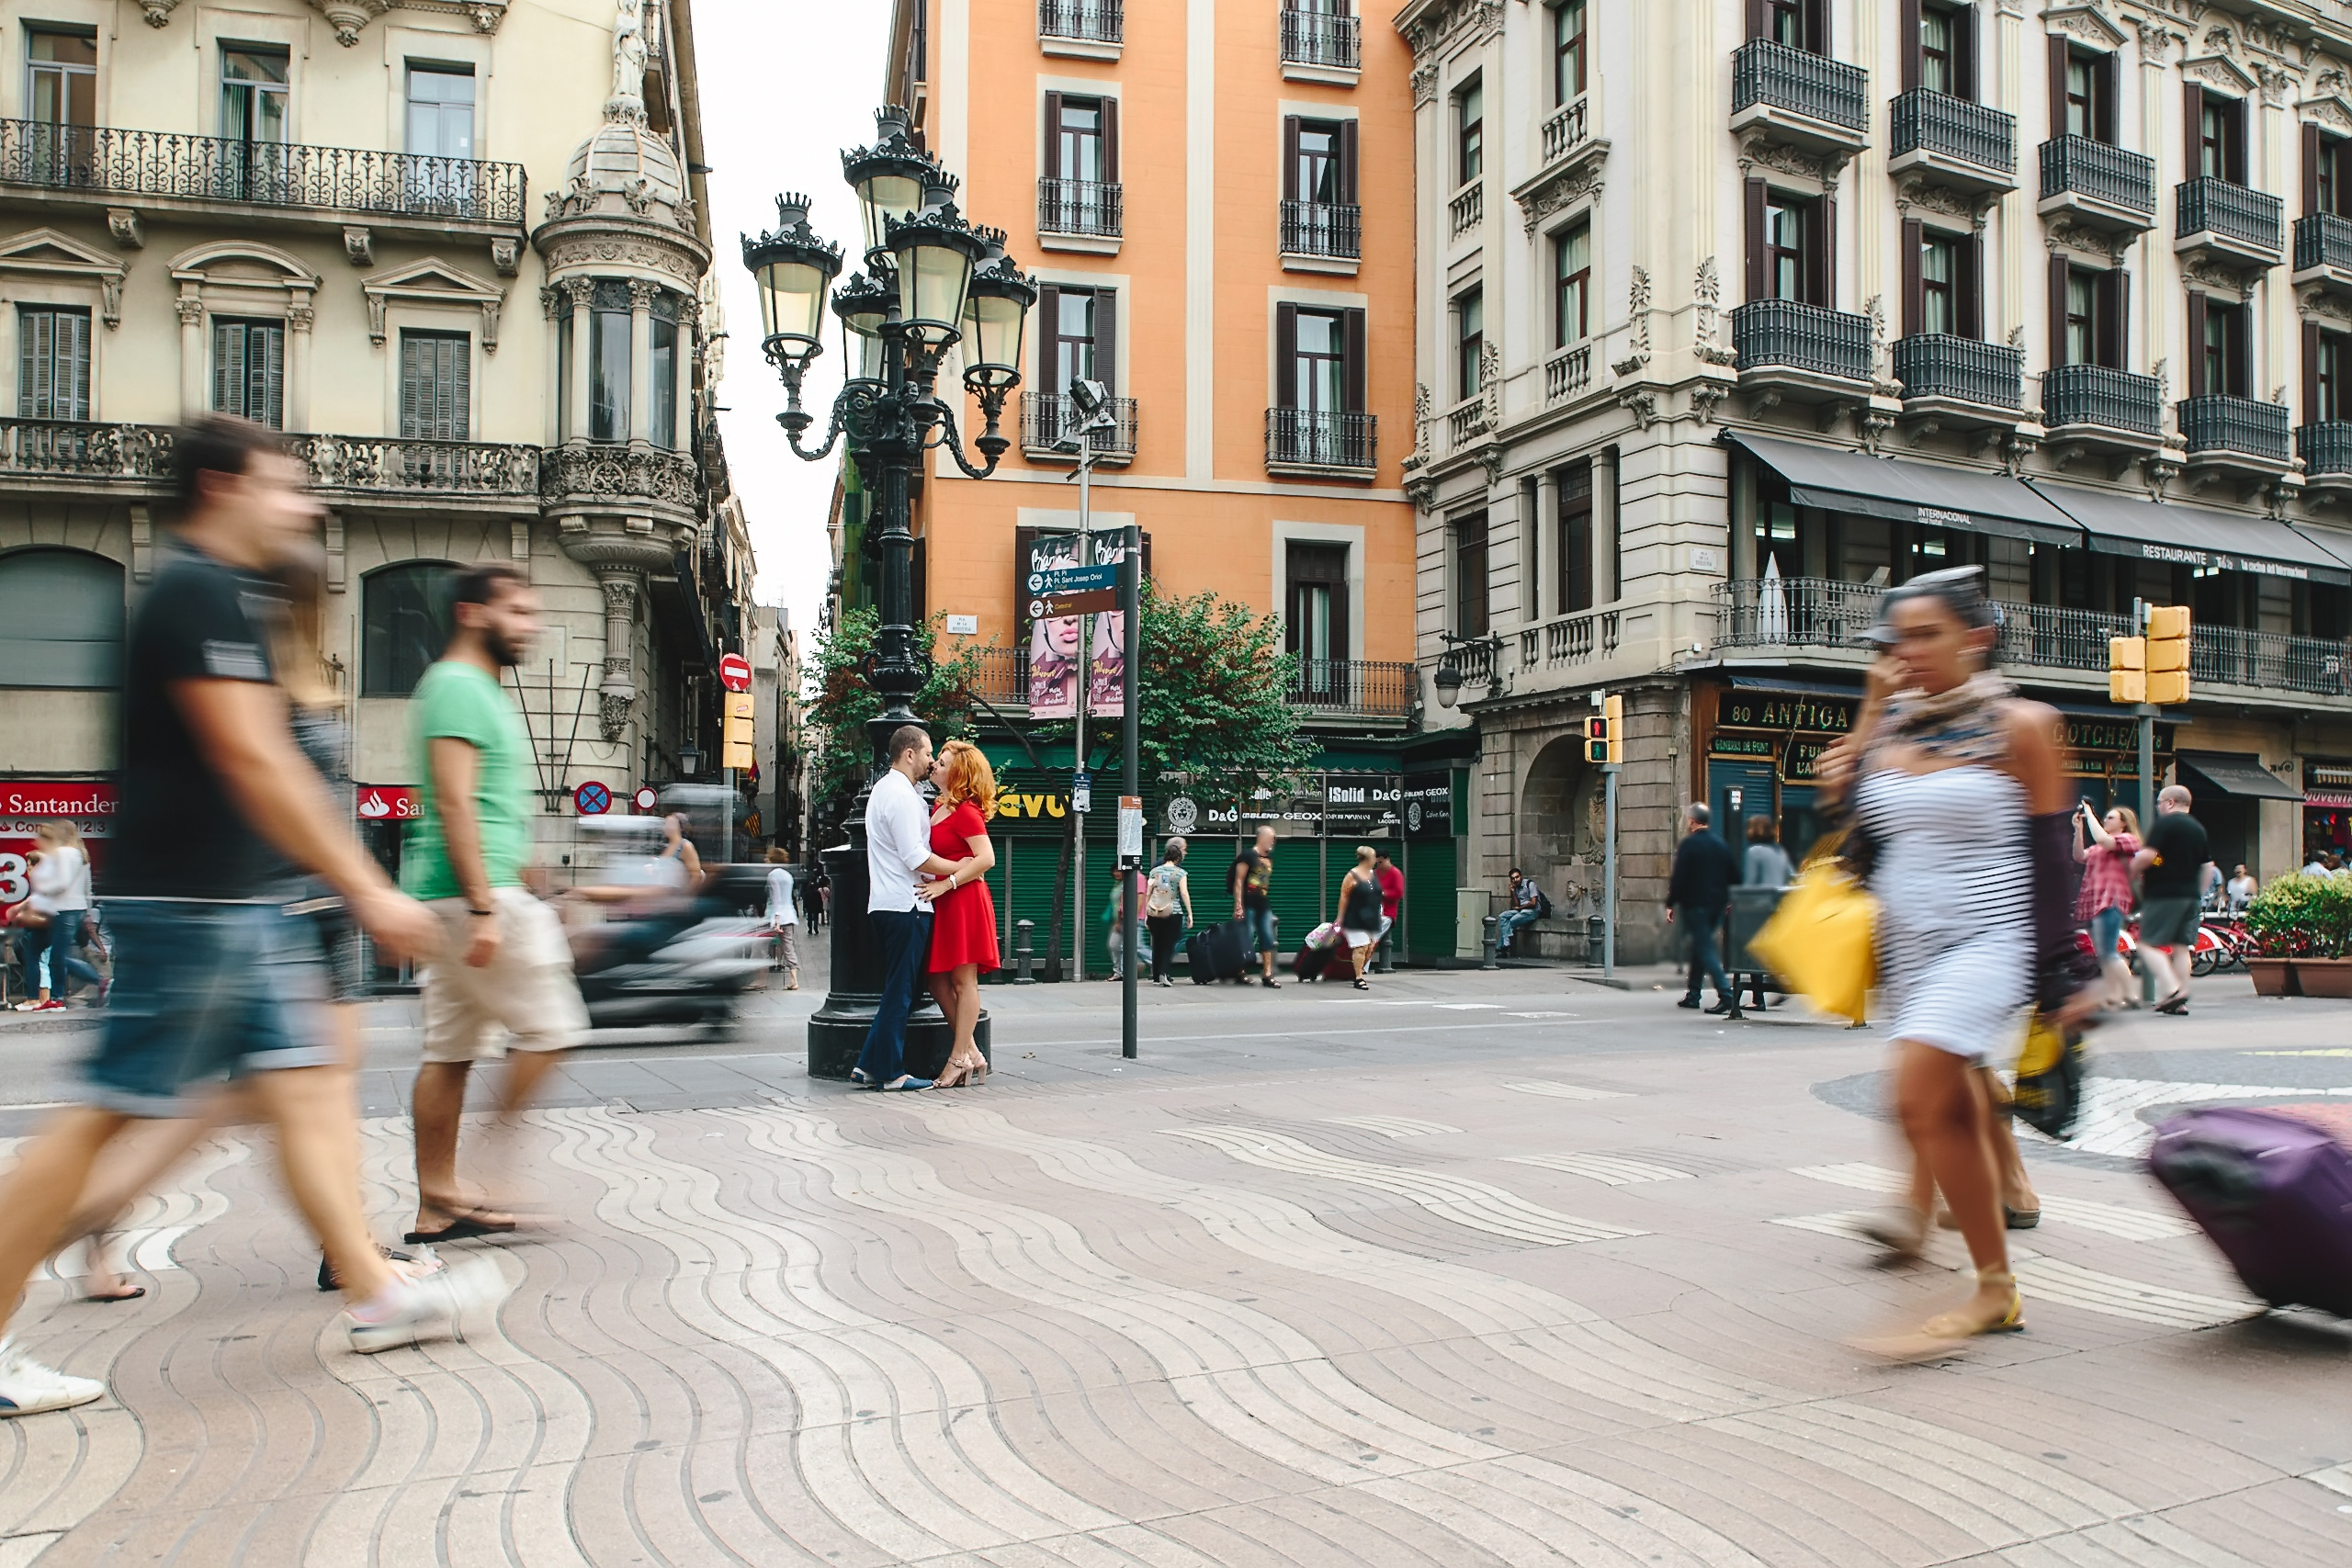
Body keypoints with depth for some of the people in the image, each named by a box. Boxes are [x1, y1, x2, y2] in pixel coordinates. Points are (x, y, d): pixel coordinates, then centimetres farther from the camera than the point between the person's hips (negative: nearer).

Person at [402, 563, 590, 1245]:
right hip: (473, 891, -10)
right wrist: (484, 908, -23)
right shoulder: (457, 687, -10)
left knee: (451, 1051, 11)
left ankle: (437, 1202, 16)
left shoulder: (479, 690, 21)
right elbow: (455, 804, -19)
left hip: (463, 896, 10)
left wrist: (520, 889, 26)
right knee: (549, 1026, -6)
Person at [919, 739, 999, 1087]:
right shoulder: (938, 808, 15)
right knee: (938, 980, 9)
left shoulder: (965, 811, -11)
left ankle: (960, 1058, 2)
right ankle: (972, 1054, 14)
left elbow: (987, 858, -20)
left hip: (964, 901, -9)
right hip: (943, 904, 9)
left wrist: (946, 883, -21)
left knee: (963, 980, -3)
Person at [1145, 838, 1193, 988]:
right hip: (1173, 914, -3)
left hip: (1154, 914, 3)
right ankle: (1163, 973, -15)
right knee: (1169, 945, 2)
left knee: (1157, 944, 12)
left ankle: (1156, 976, 16)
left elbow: (1148, 893, 7)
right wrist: (1190, 914, -2)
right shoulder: (1180, 872, -2)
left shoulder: (1155, 871, 7)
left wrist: (1146, 914, 14)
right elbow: (1184, 893, -7)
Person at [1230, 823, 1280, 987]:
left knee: (1268, 939, 4)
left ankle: (1267, 975, 7)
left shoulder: (1269, 857, 14)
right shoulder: (1248, 855, -8)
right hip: (1248, 904, -7)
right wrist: (1238, 905, -18)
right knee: (1247, 938, -6)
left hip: (1264, 903, 8)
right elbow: (1239, 881, -12)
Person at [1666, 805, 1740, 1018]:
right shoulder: (1721, 844, 10)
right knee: (1701, 946, 17)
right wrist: (1726, 899, 24)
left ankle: (1726, 995, -18)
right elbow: (1733, 875, 14)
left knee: (1705, 948, -7)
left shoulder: (1689, 844, -11)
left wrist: (1670, 904, -9)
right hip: (1717, 904, 7)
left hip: (1694, 903, -7)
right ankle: (1693, 994, 21)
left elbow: (1678, 878, -14)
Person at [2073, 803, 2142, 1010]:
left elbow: (2102, 839, -19)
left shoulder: (2128, 839, -1)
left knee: (2109, 953, -14)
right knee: (2104, 955, 9)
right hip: (2093, 903, 9)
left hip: (2110, 901, -9)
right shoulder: (2099, 846, 25)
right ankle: (2113, 996, 12)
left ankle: (2130, 996, -10)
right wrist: (2078, 830, 5)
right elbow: (2080, 857, 12)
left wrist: (2090, 814, -9)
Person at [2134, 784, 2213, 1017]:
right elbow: (2208, 866, 18)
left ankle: (2173, 988, -20)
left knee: (2149, 944, -5)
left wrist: (2133, 867, -2)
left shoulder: (2164, 824, -9)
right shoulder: (2198, 828, 16)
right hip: (2190, 895, 8)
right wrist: (2197, 892, 24)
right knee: (2181, 946, 8)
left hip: (2163, 894, -8)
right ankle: (2180, 1002, 7)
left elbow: (2148, 855, -20)